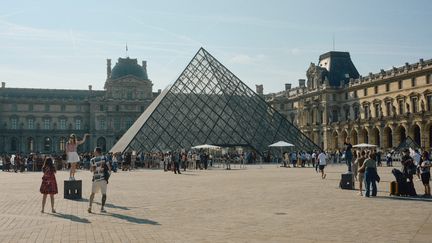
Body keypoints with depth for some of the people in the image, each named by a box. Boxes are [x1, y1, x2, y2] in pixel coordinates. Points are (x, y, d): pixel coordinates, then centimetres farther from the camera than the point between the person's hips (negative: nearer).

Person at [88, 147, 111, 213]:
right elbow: (109, 168, -1)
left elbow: (91, 170, -5)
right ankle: (102, 208, 3)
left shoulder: (92, 160, 0)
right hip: (103, 178, -1)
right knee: (104, 193, 7)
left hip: (95, 179, 1)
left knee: (93, 193, 15)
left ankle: (90, 207, 6)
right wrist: (108, 175, 11)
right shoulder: (105, 158, 1)